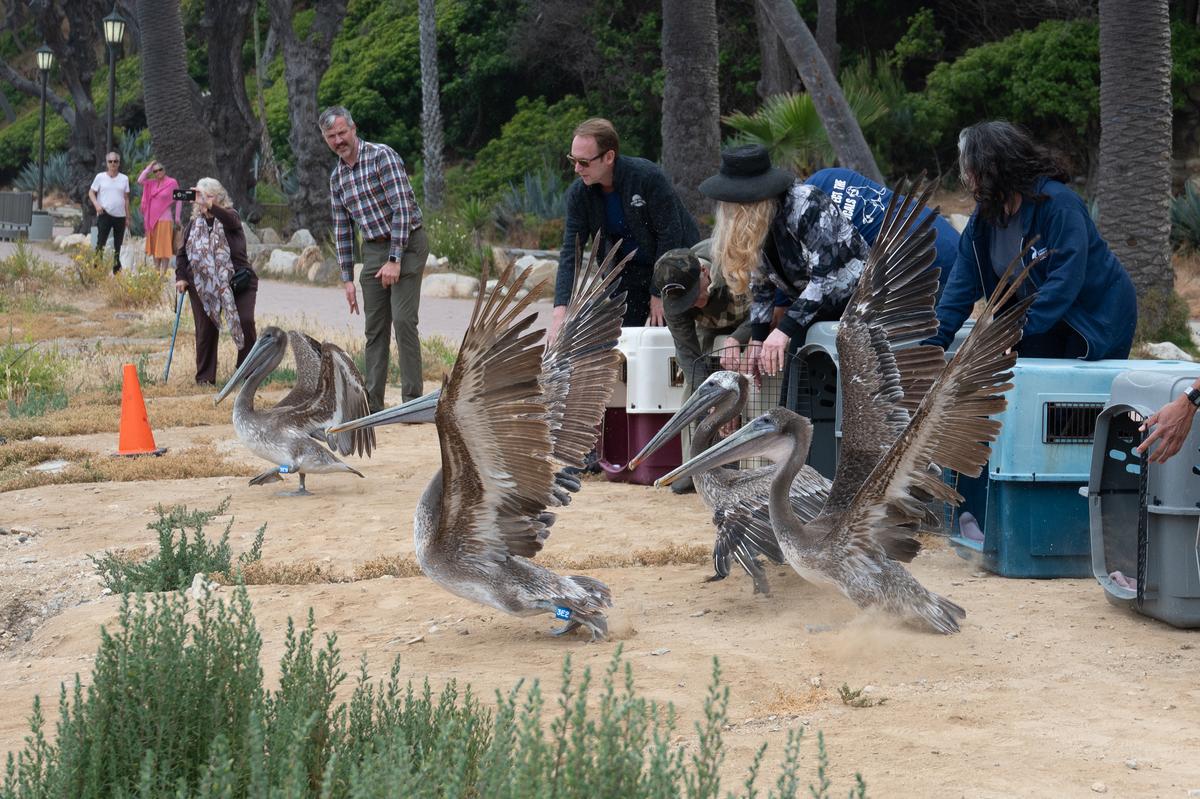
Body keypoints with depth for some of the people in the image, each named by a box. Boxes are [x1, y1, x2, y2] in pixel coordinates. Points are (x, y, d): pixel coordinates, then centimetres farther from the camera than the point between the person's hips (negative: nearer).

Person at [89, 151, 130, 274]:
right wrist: (96, 204, -12)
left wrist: (127, 216, 10)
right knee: (101, 242, -7)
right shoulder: (100, 177, 2)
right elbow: (91, 192, 6)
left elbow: (126, 198, 13)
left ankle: (116, 269, 15)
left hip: (120, 216, 3)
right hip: (104, 215, -3)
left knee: (118, 245, 7)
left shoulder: (124, 179, 9)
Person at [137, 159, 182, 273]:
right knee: (154, 247, 10)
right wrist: (148, 168, 0)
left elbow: (179, 200, -3)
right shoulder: (152, 183, 8)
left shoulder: (172, 182, -6)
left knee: (164, 247, -4)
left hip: (165, 220, -6)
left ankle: (163, 272, -3)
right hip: (152, 219, 6)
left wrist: (177, 218, -6)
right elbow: (140, 181, -3)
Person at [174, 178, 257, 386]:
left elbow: (231, 220, -28)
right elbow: (182, 253, 17)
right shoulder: (195, 224, 10)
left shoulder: (229, 217, -1)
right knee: (206, 329, -1)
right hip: (203, 285, 3)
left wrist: (209, 206, -44)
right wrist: (180, 277, 3)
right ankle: (205, 377, 6)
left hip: (237, 282, -3)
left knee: (245, 322, -12)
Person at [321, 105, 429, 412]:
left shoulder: (382, 156, -13)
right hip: (373, 251, 7)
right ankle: (372, 404, 7)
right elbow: (342, 229, 16)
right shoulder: (337, 177, 10)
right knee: (374, 327, 5)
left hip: (406, 245, -7)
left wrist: (395, 260, -21)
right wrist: (347, 278, 11)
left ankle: (412, 400, -12)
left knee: (403, 319, -14)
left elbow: (402, 208, -18)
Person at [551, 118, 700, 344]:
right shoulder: (578, 194, -12)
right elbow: (570, 253, -14)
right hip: (628, 272, 4)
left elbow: (670, 235, -20)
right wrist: (560, 310, -25)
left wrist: (660, 293, -17)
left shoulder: (648, 176, -26)